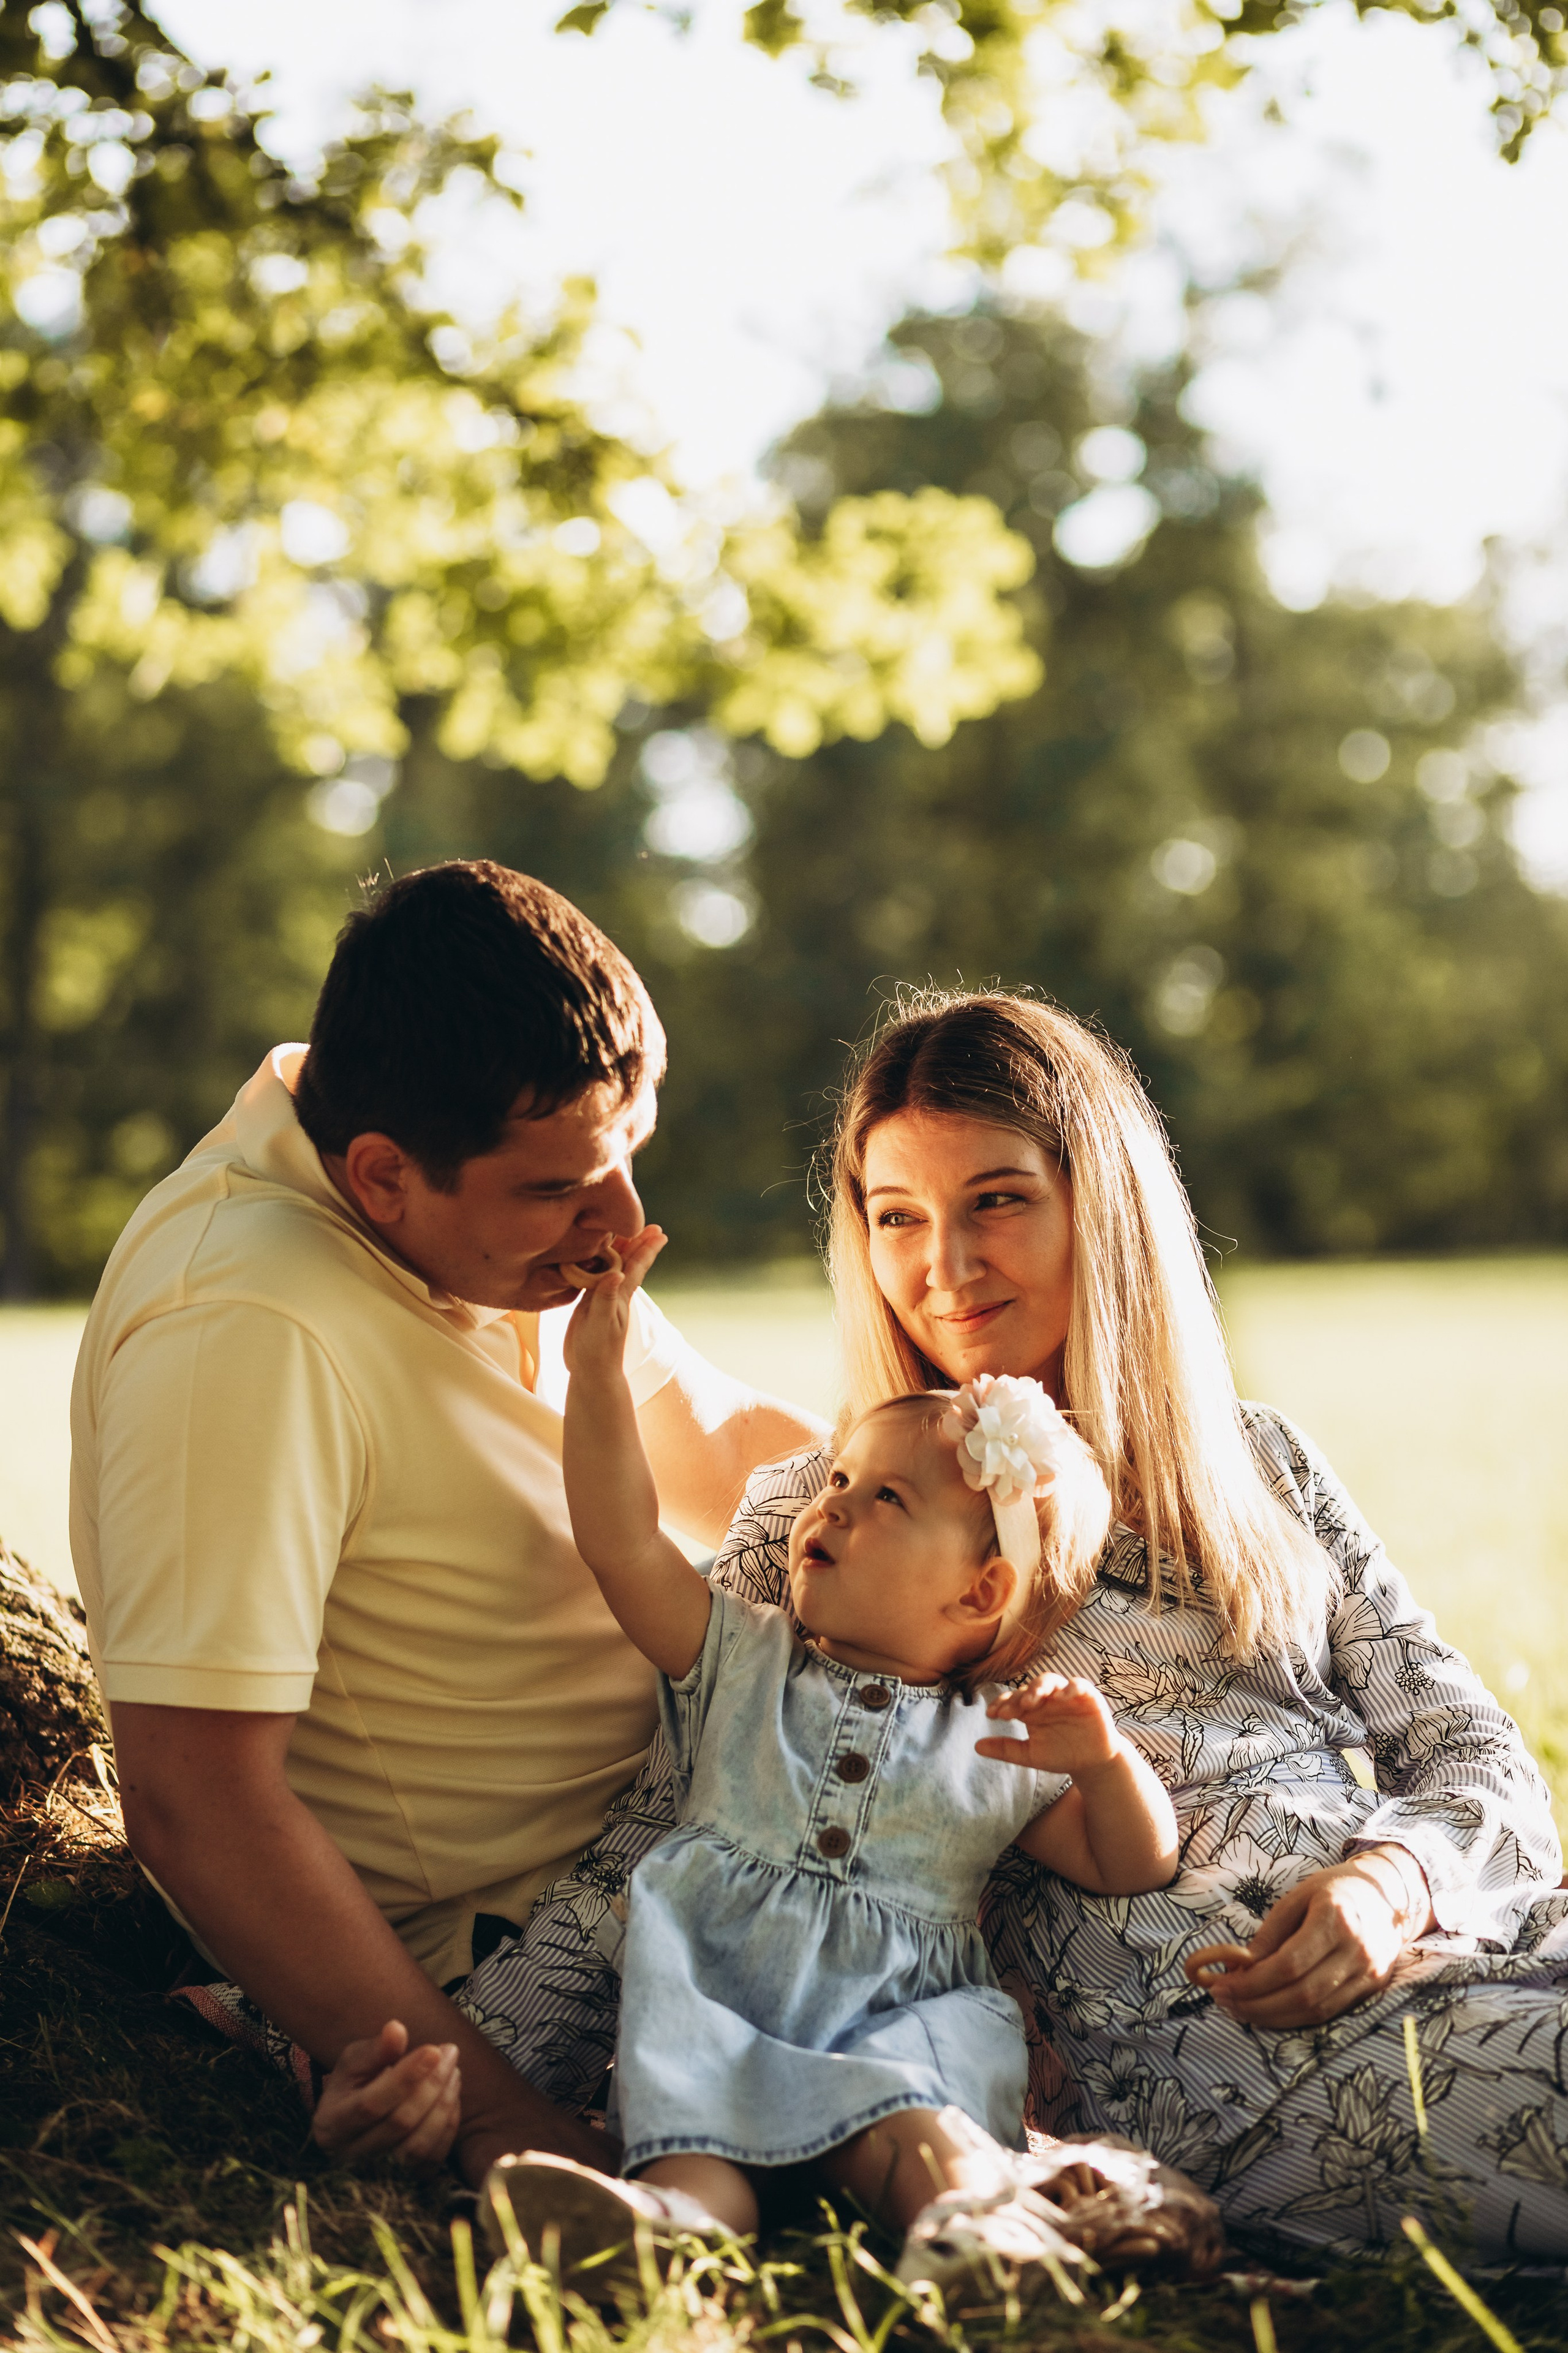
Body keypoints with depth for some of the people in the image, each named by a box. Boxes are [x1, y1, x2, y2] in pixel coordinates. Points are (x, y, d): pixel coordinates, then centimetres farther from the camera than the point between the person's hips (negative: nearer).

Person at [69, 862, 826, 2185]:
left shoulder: (509, 1220, -1)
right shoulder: (245, 1331, -29)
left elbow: (720, 1446, 15)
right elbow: (194, 1801, -31)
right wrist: (485, 2104, -31)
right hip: (491, 1945, -9)